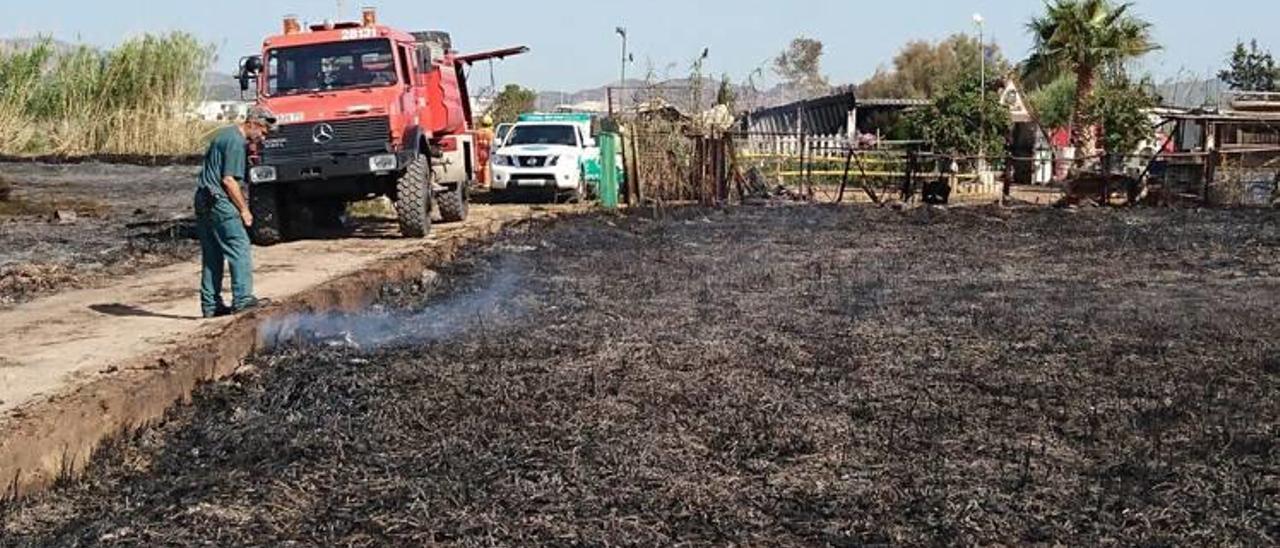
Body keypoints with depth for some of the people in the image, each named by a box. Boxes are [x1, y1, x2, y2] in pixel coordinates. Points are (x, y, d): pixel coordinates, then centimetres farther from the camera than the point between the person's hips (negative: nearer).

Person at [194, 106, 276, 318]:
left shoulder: (224, 134, 18)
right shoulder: (236, 142, -13)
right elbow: (229, 180, -18)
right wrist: (244, 210, -11)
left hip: (202, 199, 10)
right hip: (218, 201, -10)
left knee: (211, 256, 10)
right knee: (240, 248, -7)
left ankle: (210, 304, 11)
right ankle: (242, 298, -11)